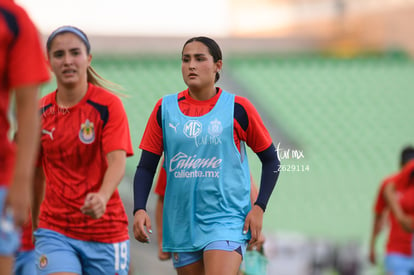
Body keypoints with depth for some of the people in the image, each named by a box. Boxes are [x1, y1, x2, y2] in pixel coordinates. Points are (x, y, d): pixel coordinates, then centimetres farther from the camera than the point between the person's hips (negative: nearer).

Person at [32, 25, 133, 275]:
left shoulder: (109, 104, -7)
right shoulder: (40, 112, 3)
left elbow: (118, 162, -19)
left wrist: (102, 197, -38)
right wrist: (35, 225, 19)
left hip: (105, 229, -1)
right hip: (54, 230, 2)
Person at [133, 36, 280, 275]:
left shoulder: (238, 108, -2)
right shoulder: (165, 109, 5)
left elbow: (271, 160, 6)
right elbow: (146, 167, 6)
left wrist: (259, 208, -5)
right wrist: (139, 209, -8)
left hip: (227, 220, -4)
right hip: (181, 225, 4)